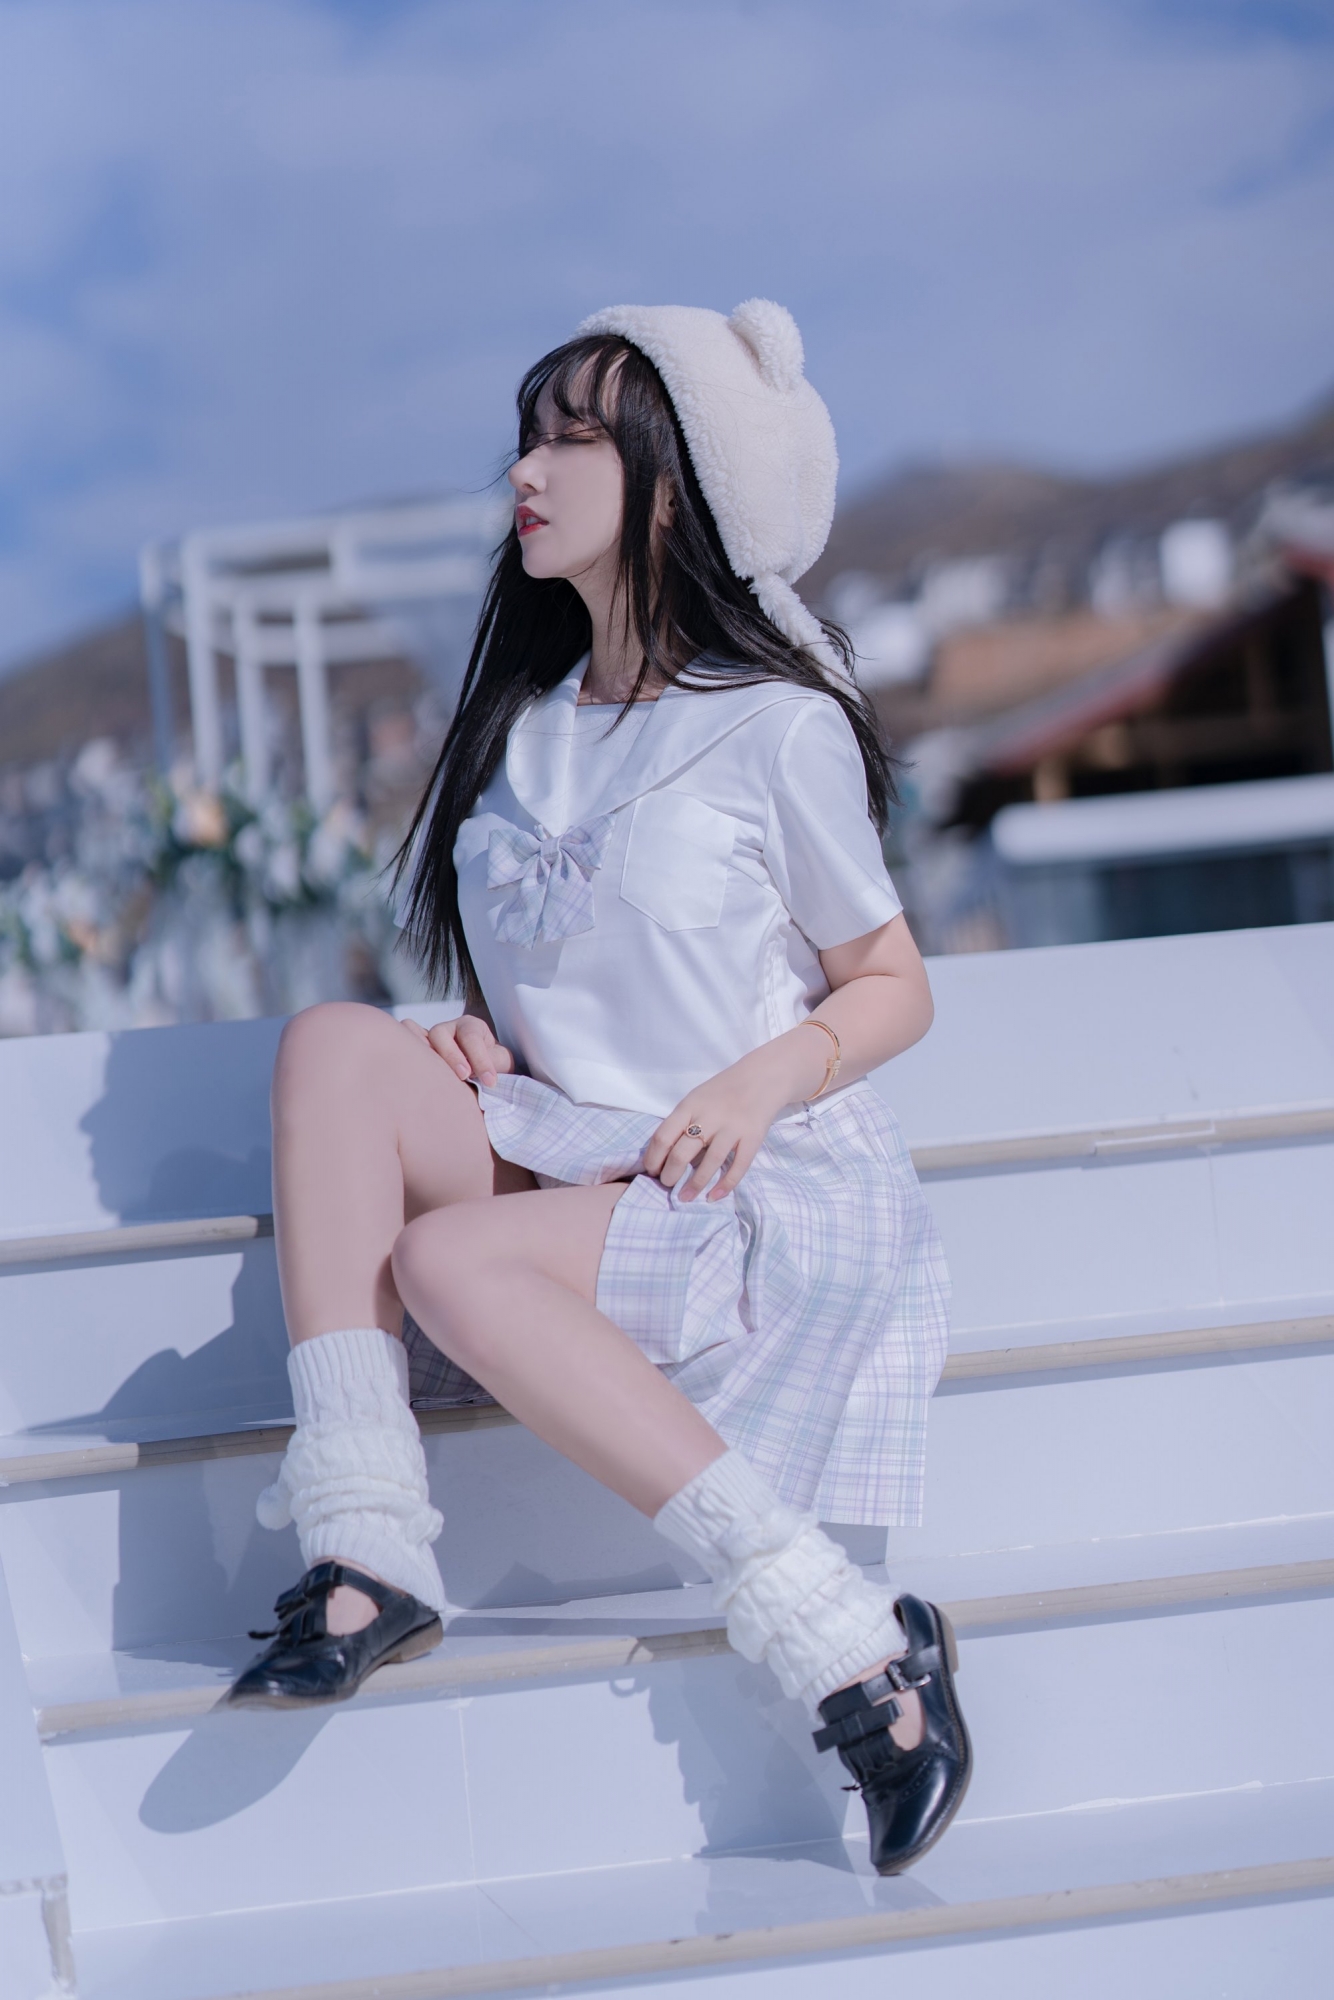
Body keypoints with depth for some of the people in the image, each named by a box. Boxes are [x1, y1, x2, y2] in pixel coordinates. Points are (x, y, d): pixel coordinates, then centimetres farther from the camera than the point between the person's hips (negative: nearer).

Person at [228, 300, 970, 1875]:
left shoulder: (778, 729, -5)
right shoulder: (527, 726, 14)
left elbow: (892, 990, 1)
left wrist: (765, 1076, -18)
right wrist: (476, 1043, 0)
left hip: (762, 1199, -6)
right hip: (563, 1163, 6)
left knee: (443, 1258, -31)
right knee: (334, 1044, -18)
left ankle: (845, 1641, -26)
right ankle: (365, 1550, -26)